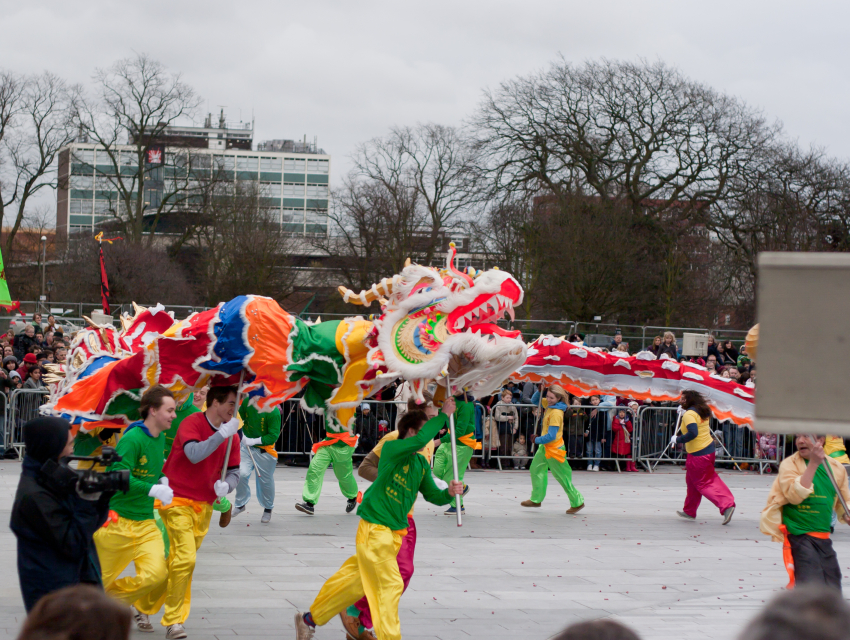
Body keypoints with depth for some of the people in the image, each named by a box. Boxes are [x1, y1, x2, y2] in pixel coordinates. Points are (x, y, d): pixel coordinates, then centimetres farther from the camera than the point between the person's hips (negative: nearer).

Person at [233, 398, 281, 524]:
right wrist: (242, 433, -2)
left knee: (266, 480, 5)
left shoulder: (273, 411, -20)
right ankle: (240, 504, 11)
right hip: (246, 447, 3)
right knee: (242, 473, -11)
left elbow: (273, 436, -17)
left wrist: (254, 441, -23)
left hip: (265, 451, -3)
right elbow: (239, 417, 14)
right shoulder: (247, 402, -6)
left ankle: (268, 509, 28)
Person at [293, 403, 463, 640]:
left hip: (394, 532, 8)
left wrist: (449, 492, -9)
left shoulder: (421, 464, 10)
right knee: (389, 585, -8)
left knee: (357, 581, 14)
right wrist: (443, 415, -23)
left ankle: (310, 619, 27)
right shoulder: (391, 449, -14)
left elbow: (431, 494, 12)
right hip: (375, 529, -8)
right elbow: (420, 440, -31)